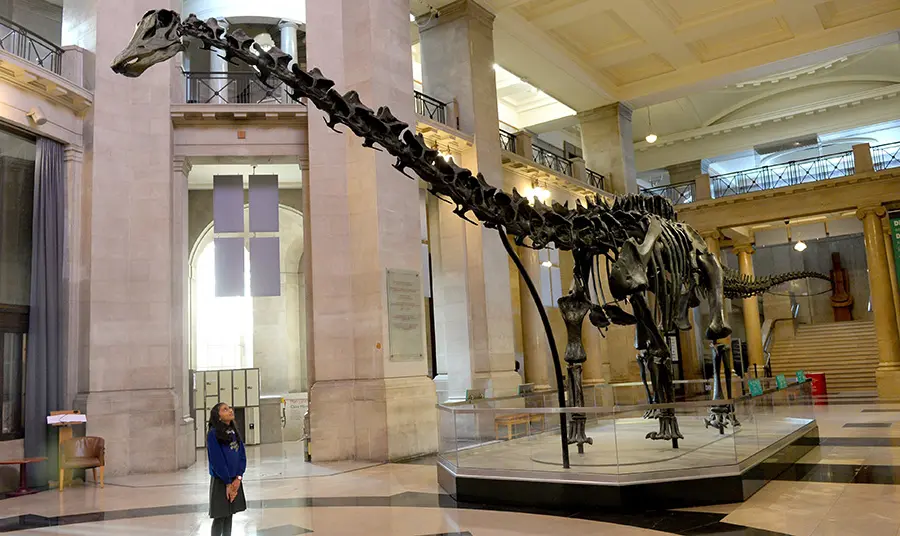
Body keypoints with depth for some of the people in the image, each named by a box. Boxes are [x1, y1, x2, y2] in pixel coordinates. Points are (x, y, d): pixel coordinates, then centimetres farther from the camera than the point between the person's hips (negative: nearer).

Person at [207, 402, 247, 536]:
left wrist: (238, 478, -8)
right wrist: (228, 483, -12)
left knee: (229, 515, 12)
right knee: (220, 517, 0)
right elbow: (217, 461, -15)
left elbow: (242, 456, 4)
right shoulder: (213, 434, -13)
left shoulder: (234, 432, 7)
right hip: (221, 481, -6)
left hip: (235, 481, 6)